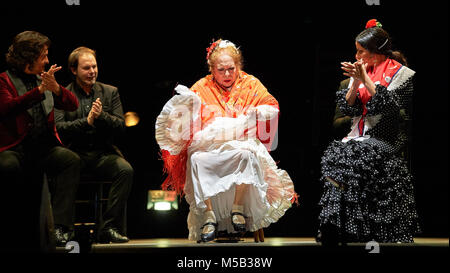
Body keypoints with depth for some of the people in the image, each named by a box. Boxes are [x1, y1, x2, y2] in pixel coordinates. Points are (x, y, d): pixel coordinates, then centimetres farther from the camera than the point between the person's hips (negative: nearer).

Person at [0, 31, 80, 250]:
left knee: (71, 159, -26)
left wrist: (55, 88, -9)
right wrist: (40, 90, -20)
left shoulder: (43, 79, 20)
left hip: (44, 147, 4)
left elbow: (72, 105, 13)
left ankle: (61, 226, -35)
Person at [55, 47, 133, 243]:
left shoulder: (110, 92, 14)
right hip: (75, 153, -2)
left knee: (126, 170, -29)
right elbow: (57, 128, -7)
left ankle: (109, 227, -23)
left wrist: (101, 116, -13)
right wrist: (87, 121, -18)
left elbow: (121, 127, 6)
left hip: (103, 153, 2)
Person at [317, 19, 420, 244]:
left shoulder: (400, 73, 2)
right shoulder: (361, 71, 17)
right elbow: (348, 108, 10)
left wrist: (366, 79, -12)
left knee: (354, 158, -27)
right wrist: (356, 82, -4)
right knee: (335, 155, -19)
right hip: (358, 136, 5)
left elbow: (388, 105, -12)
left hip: (385, 138, -5)